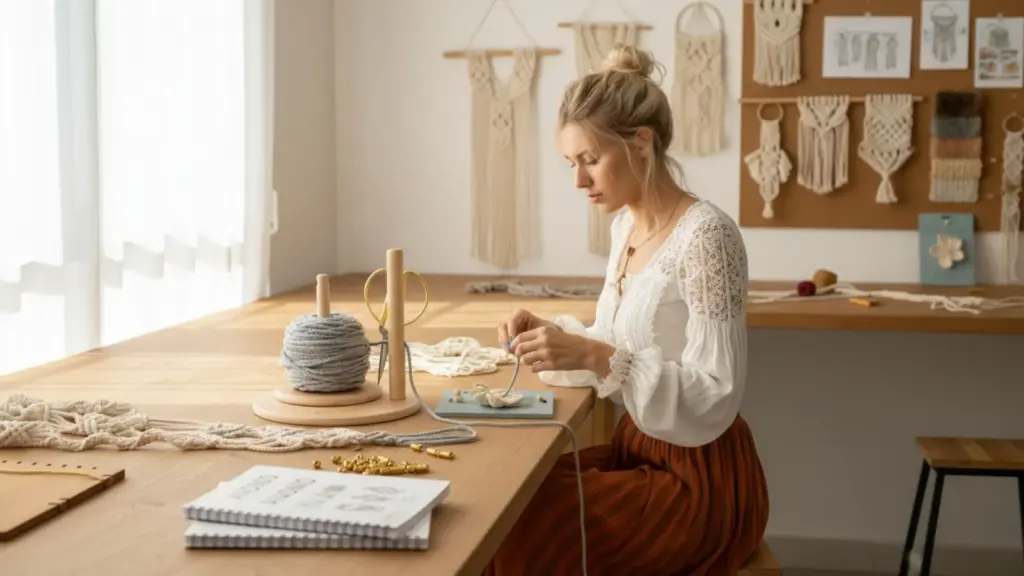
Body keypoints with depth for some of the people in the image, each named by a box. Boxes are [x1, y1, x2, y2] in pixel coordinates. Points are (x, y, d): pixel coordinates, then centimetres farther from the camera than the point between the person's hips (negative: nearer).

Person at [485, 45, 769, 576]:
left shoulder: (707, 235, -22)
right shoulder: (627, 226, 5)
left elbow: (715, 398, -24)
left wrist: (597, 357, -32)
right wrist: (551, 334, -4)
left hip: (699, 476, -8)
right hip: (640, 449, 8)